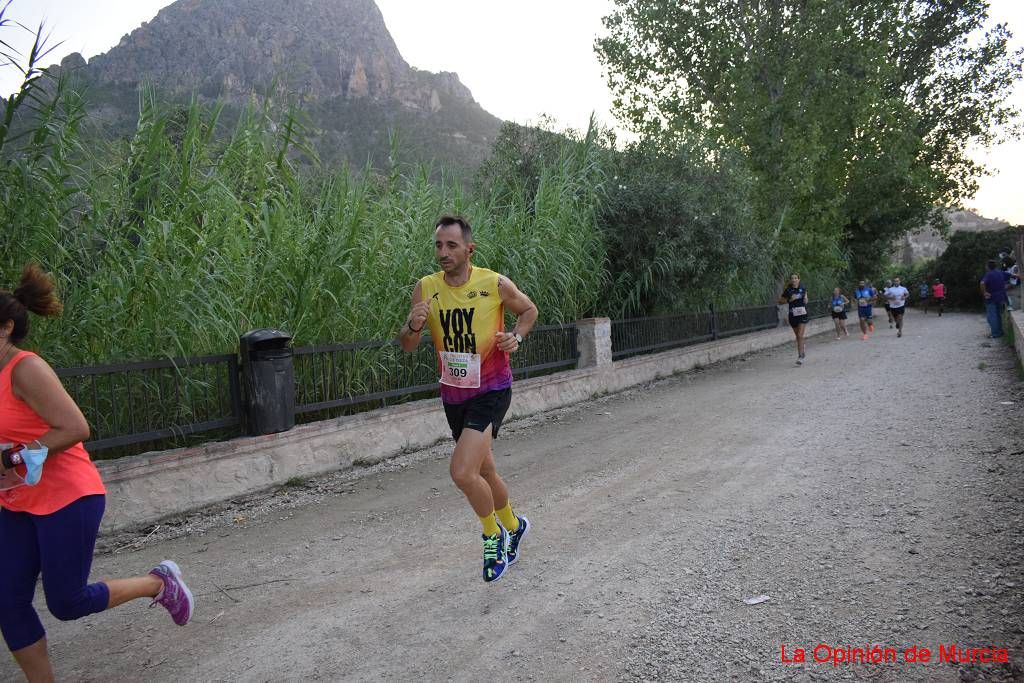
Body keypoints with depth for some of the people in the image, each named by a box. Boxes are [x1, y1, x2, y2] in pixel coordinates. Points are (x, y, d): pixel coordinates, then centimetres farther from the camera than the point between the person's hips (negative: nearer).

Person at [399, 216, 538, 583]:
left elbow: (529, 310, 6)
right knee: (483, 470, 19)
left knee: (462, 472, -19)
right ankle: (513, 525, 46)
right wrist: (412, 326, -25)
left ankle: (494, 533, 10)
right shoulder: (425, 288, -6)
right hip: (453, 394, 5)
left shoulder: (496, 284, -14)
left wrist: (516, 337, -13)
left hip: (491, 390, -5)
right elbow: (407, 346, -2)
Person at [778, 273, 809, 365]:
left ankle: (800, 357, -14)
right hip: (793, 315, 1)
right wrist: (789, 300, -12)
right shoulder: (788, 291, -2)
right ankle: (802, 353, 31)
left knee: (800, 335, -12)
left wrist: (805, 300, -4)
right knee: (798, 336, 12)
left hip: (802, 314, -1)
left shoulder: (803, 289, 4)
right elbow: (780, 301, 3)